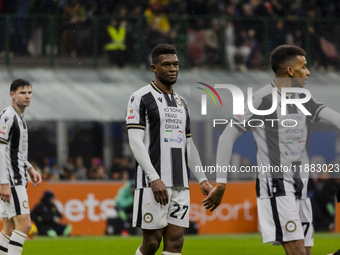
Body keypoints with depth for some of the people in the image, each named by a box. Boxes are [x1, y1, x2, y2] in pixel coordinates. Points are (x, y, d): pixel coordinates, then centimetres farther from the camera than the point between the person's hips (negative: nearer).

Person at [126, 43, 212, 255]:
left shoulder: (181, 102, 19)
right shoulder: (141, 98, -3)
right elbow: (135, 142, -12)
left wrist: (202, 179, 14)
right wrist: (154, 178, -20)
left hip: (180, 185, 6)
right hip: (153, 183, -6)